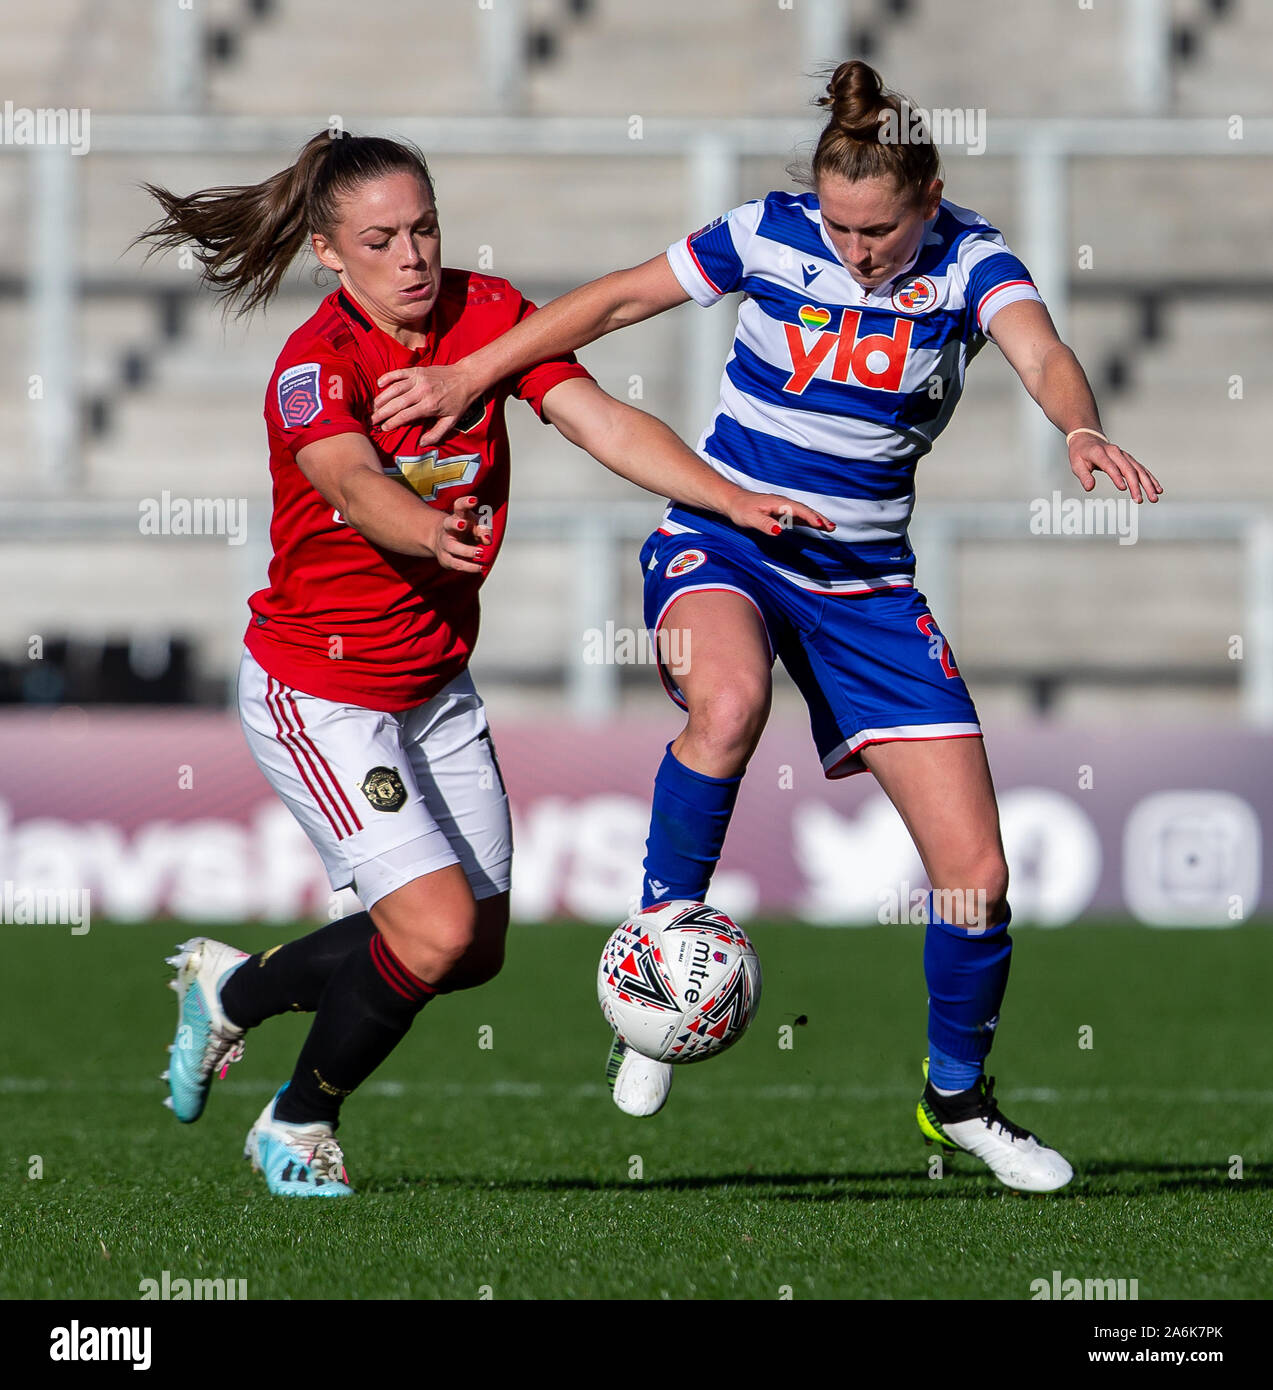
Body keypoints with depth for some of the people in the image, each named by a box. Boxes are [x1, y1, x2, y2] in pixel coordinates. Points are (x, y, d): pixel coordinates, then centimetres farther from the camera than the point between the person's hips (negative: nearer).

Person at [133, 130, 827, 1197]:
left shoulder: (487, 313, -6)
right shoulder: (316, 368, -24)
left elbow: (604, 425, -13)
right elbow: (356, 485, -44)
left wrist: (730, 498, -28)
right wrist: (432, 532, -66)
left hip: (438, 685, 7)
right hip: (319, 691, -7)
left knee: (476, 951, 12)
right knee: (437, 932, -17)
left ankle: (234, 989, 34)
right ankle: (299, 1127, 8)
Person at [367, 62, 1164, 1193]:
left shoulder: (969, 260, -9)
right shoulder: (772, 234, -9)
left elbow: (1040, 354, -28)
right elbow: (617, 301, 0)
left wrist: (1080, 427, -50)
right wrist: (469, 375, -3)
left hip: (865, 583, 2)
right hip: (720, 540, -2)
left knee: (976, 873, -4)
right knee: (729, 703, -40)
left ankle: (958, 1099, 22)